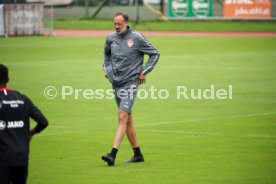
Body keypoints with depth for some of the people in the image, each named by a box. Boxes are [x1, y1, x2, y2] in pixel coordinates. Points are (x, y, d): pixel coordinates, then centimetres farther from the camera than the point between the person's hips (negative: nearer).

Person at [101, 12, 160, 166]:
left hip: (130, 82, -6)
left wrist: (144, 72, -3)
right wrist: (107, 69, 15)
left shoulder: (137, 38, -8)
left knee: (123, 117, -16)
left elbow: (155, 54, 1)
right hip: (116, 83, 6)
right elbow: (106, 53, 28)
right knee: (128, 120, 10)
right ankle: (138, 154, 18)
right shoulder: (111, 38, 6)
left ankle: (113, 154, -23)